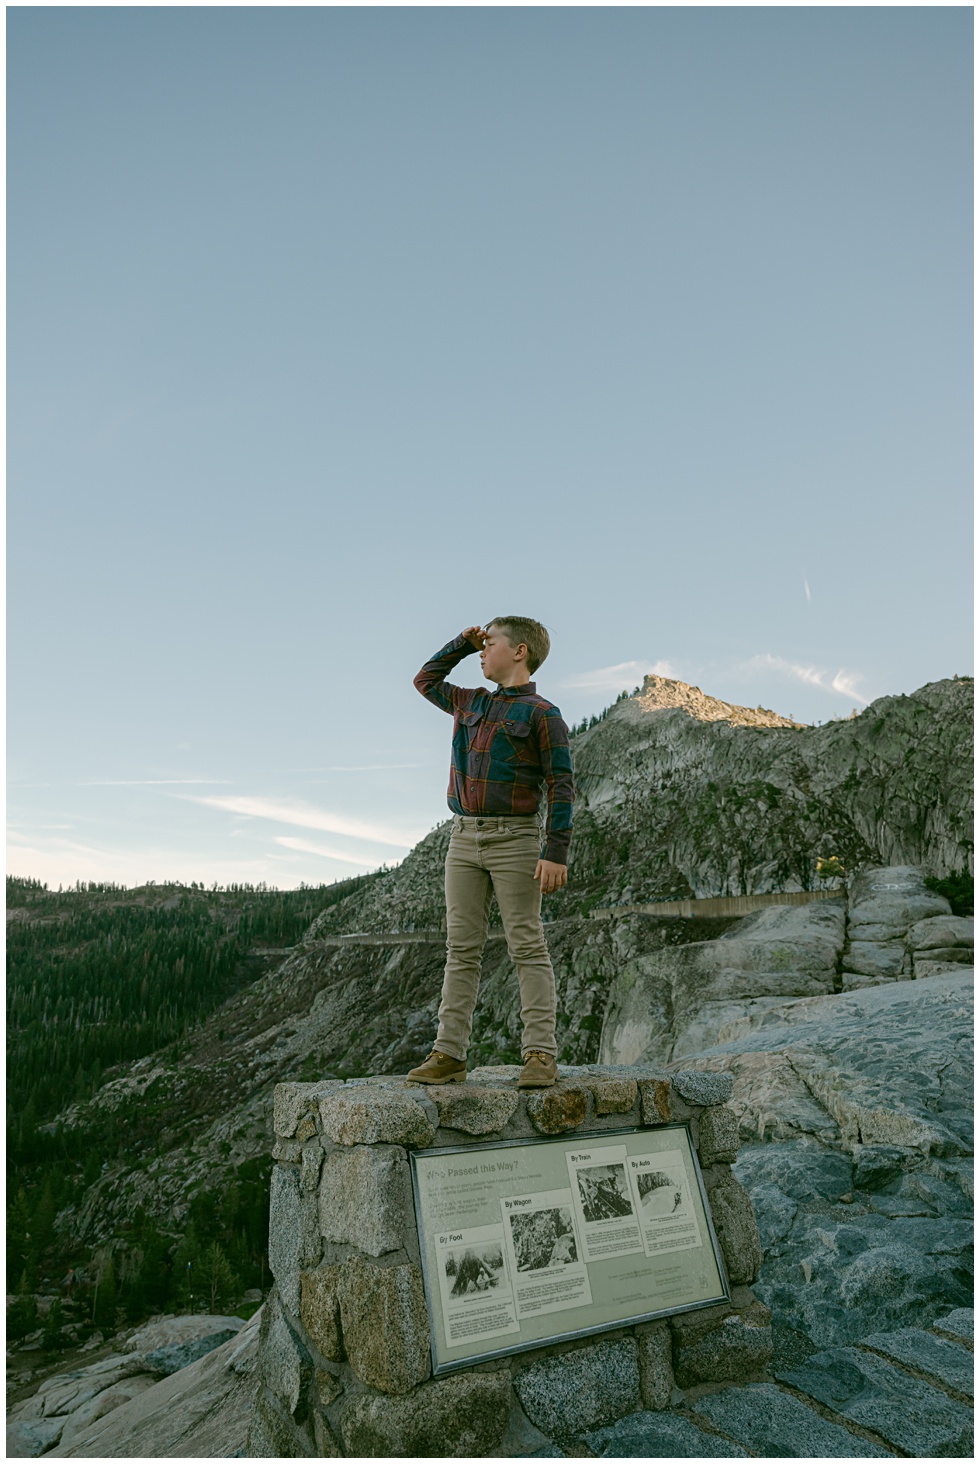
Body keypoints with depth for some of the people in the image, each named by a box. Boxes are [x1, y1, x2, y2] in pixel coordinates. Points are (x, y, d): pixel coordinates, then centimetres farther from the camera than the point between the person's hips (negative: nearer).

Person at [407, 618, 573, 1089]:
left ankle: (540, 1055, 2)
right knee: (461, 949, 4)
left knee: (527, 947, -3)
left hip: (514, 840, -6)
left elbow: (561, 788, -7)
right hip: (464, 838, 6)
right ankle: (449, 1054, 7)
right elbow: (426, 680, 34)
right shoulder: (471, 704, 17)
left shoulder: (542, 714, -2)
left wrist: (556, 854, -15)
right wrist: (464, 641, 22)